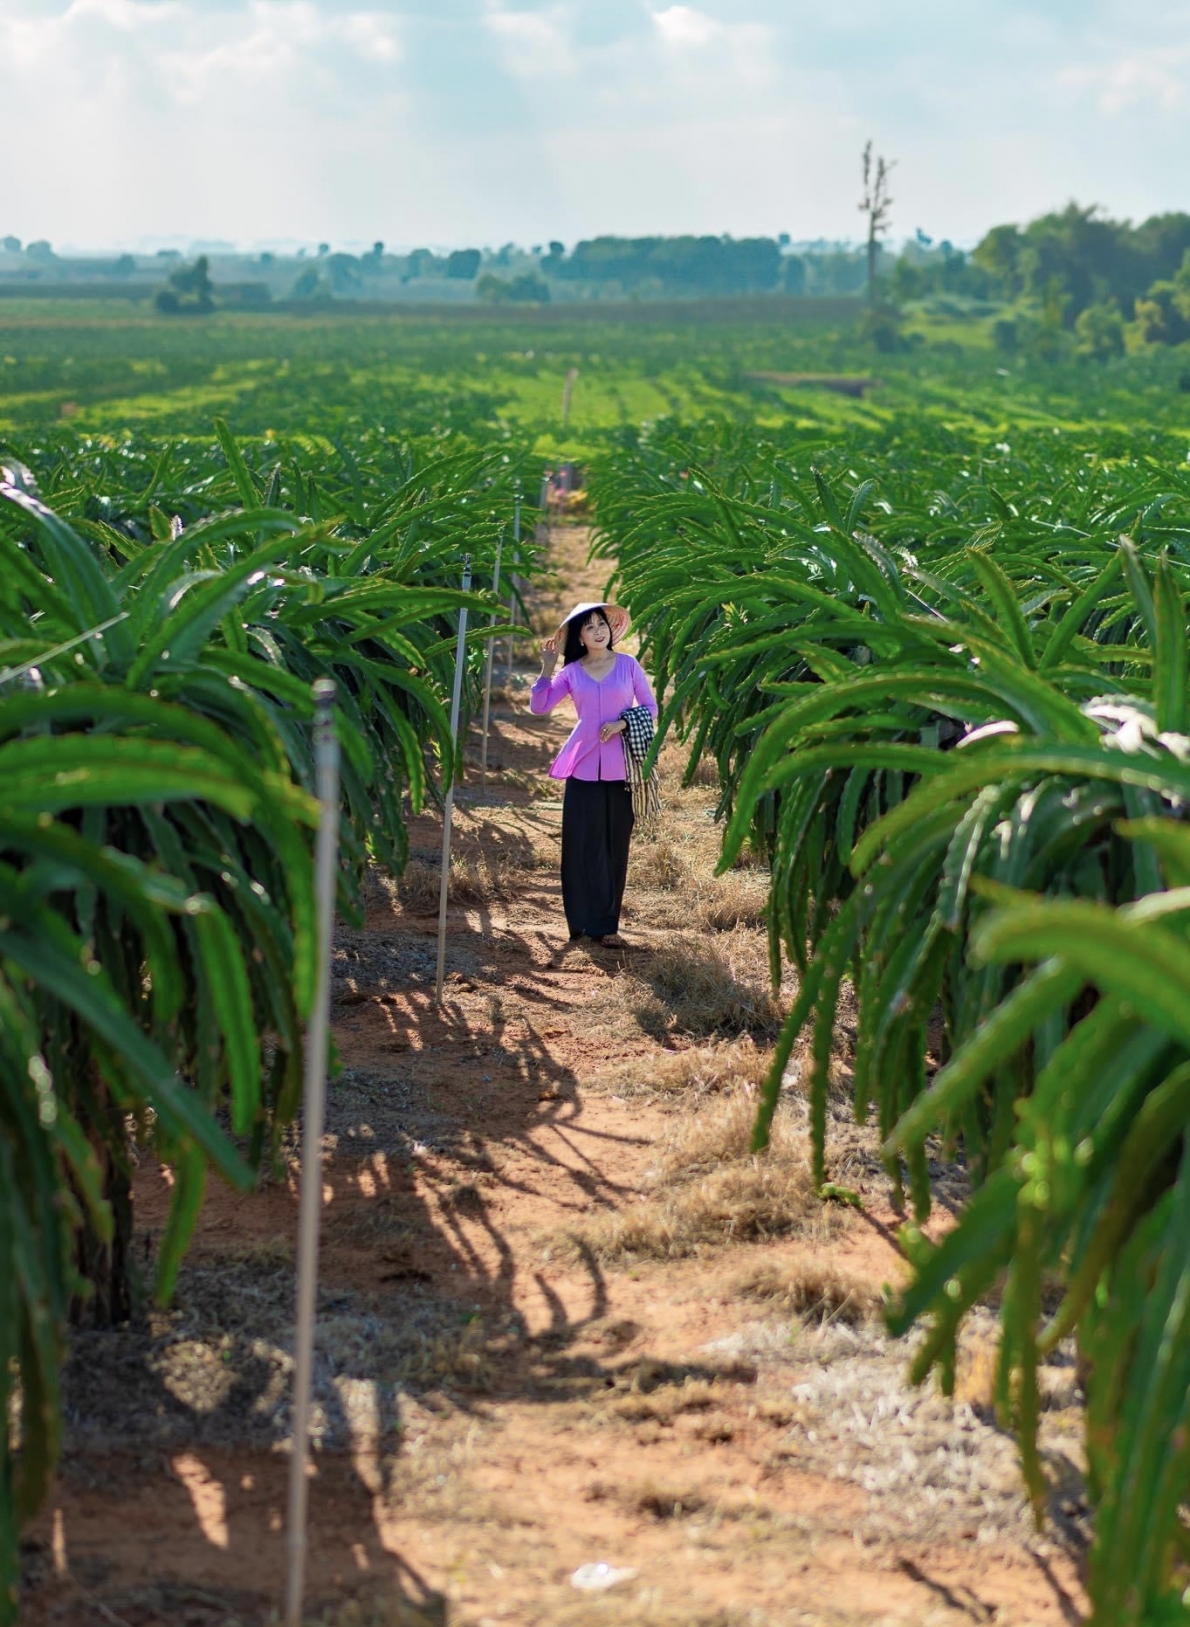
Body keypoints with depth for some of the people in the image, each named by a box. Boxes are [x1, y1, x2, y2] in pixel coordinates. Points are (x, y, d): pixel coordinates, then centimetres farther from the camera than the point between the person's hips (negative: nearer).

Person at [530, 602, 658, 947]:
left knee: (615, 845, 2)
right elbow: (538, 706, -1)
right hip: (584, 767, 0)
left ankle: (606, 925, 8)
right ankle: (583, 921, 4)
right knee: (582, 844, -2)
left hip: (620, 768, 0)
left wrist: (622, 724, -10)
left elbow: (650, 708, 6)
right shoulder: (571, 672, 6)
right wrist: (547, 667, -7)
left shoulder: (628, 665, 4)